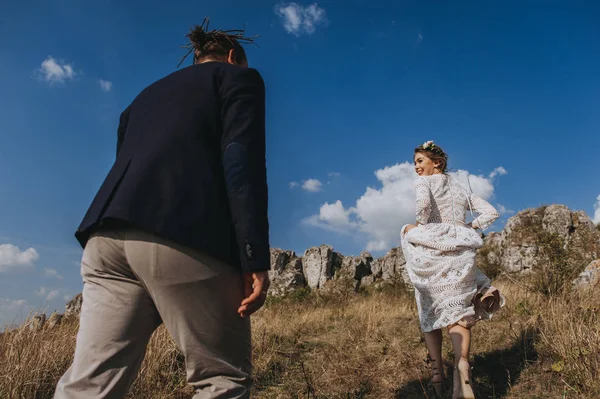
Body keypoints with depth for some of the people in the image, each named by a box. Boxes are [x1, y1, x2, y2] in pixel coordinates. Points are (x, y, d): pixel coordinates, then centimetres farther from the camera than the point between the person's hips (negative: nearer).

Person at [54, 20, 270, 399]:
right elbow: (242, 161, -4)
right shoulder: (240, 78, 15)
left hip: (108, 235, 7)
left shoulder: (147, 95, 34)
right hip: (184, 237, -6)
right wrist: (255, 259, -10)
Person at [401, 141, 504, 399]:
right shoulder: (461, 189, 20)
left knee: (430, 315, 11)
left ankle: (437, 373, 10)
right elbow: (491, 212, 18)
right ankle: (462, 367, -19)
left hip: (430, 251, -3)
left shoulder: (423, 181, 2)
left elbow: (423, 203, -20)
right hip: (460, 253, 4)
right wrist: (469, 228, 13)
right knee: (458, 312, 4)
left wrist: (418, 226, -5)